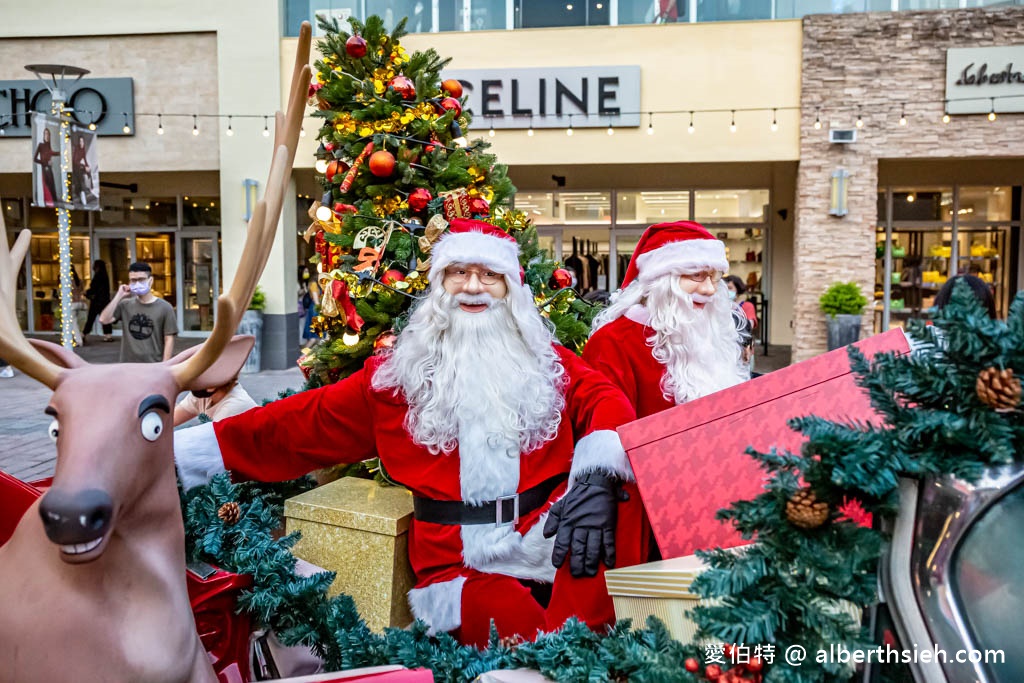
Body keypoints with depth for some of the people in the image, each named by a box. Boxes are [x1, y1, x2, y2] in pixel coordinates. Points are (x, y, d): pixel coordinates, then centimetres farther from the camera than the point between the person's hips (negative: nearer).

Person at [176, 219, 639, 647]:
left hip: (558, 546, 2)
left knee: (608, 511, -29)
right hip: (461, 567, -1)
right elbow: (300, 422, 9)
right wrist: (179, 451, 5)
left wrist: (599, 473, -28)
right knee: (515, 623, -33)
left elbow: (604, 401, -4)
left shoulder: (547, 363, 11)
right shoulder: (398, 376, 8)